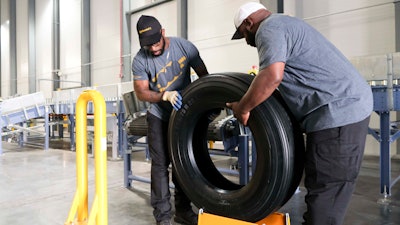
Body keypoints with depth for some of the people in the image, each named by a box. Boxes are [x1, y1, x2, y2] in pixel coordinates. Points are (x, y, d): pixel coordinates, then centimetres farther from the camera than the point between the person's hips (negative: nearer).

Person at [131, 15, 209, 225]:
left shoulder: (184, 46, -12)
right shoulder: (140, 61, -15)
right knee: (160, 164, -6)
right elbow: (141, 92, -14)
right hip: (159, 117, -2)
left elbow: (203, 75, -4)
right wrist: (165, 95, -32)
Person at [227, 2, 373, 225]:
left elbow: (272, 76, -25)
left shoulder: (269, 28, -8)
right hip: (349, 106, 10)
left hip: (338, 111, -10)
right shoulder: (284, 24, 24)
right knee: (328, 186, 15)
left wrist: (243, 107, -12)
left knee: (325, 189, -2)